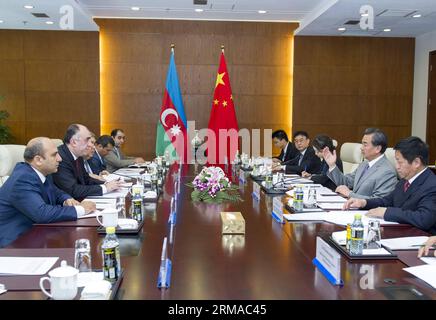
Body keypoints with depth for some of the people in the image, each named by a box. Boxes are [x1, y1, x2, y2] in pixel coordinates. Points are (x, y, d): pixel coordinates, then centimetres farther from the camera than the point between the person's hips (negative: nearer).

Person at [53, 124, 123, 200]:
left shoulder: (78, 156, 6)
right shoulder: (60, 158, -21)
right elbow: (73, 190, -25)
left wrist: (106, 184, -1)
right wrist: (104, 188, -20)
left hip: (81, 200, 8)